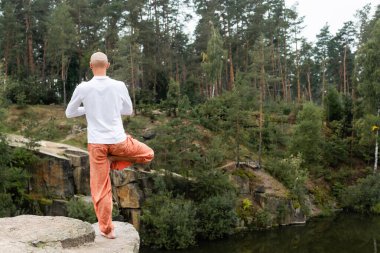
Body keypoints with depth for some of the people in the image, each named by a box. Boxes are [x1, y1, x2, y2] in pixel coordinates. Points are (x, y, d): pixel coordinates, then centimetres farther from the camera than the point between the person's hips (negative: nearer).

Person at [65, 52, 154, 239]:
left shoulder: (83, 88, -5)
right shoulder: (119, 86, -3)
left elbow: (69, 113, 9)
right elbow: (128, 111, 12)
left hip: (96, 144, 1)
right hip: (119, 141, -1)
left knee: (100, 189, 9)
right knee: (148, 154, 25)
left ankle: (106, 229, 12)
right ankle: (113, 164, 12)